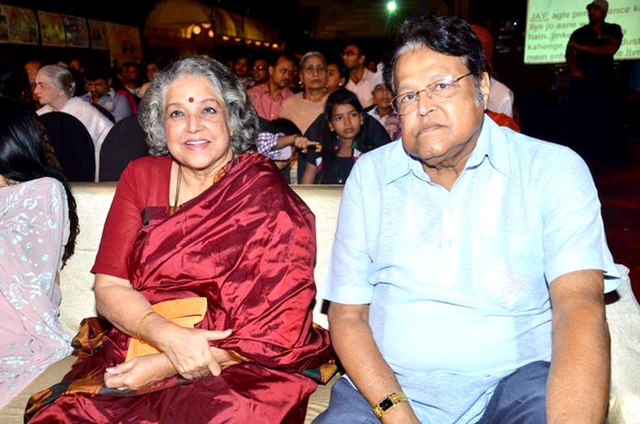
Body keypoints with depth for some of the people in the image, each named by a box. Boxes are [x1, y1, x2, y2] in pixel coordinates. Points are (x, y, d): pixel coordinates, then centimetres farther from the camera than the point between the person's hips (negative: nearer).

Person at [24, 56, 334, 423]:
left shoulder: (268, 197, -3)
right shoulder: (140, 176, 9)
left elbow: (278, 329, -9)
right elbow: (108, 288, 3)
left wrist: (165, 366, -15)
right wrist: (167, 335, -17)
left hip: (239, 371, -3)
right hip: (133, 354, 4)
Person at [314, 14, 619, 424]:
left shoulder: (553, 170, -3)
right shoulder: (370, 174, 3)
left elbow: (580, 307, -15)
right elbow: (347, 315, 0)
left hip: (513, 382, -1)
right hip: (387, 387, 2)